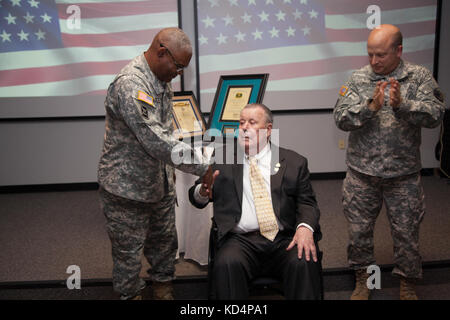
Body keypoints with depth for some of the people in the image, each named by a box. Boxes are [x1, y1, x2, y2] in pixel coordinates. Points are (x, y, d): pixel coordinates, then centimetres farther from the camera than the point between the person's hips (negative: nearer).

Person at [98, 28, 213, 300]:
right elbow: (156, 142, -33)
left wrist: (170, 174, 16)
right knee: (129, 250, 9)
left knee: (164, 240, 21)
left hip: (160, 183, 9)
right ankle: (131, 294, 31)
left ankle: (164, 288, 42)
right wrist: (203, 167, -29)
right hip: (128, 188, -8)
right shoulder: (130, 85, -27)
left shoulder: (162, 80, 5)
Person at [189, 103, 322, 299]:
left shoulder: (294, 162, 14)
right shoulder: (222, 161, 15)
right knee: (227, 263, -31)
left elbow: (306, 202, 9)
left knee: (304, 262, -30)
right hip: (241, 240, 0)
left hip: (285, 239, 0)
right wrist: (203, 191, -13)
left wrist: (305, 227, -13)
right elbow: (196, 199, 12)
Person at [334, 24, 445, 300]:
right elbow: (341, 119, -8)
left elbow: (435, 114, -13)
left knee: (407, 233, 10)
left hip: (403, 175, -1)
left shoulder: (420, 77, -2)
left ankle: (408, 285, 33)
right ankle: (363, 280, 35)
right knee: (359, 230, 11)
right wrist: (370, 106, -24)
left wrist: (402, 105, -29)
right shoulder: (359, 78, 0)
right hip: (362, 174, 1)